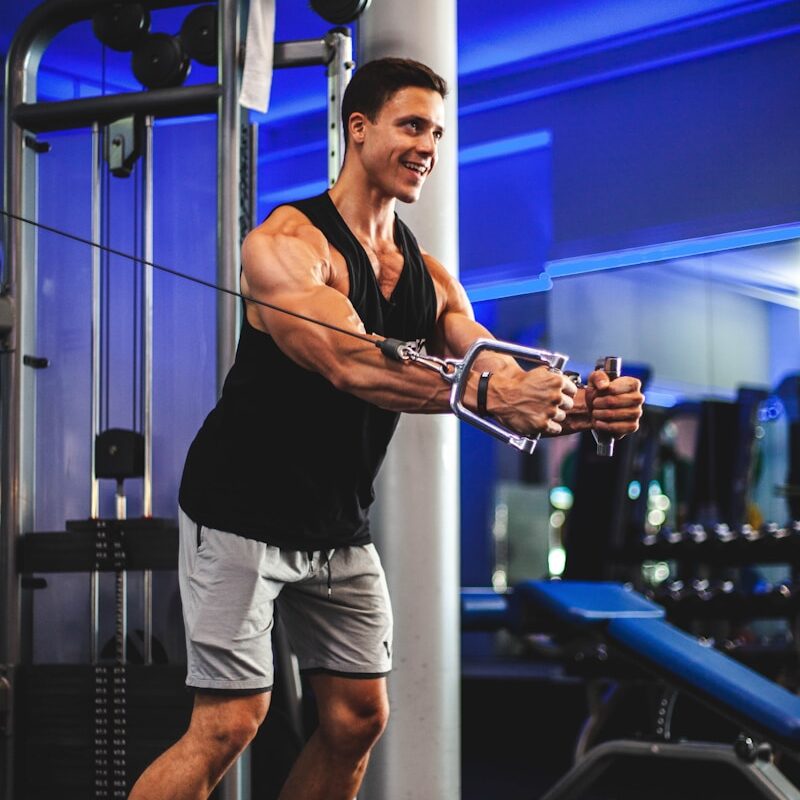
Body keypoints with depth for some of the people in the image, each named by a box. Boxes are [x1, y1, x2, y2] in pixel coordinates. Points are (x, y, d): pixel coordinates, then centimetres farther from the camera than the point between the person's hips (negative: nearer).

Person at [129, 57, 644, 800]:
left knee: (357, 718, 8)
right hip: (243, 513, -7)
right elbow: (352, 366, -32)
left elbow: (501, 382, -5)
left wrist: (580, 406, -27)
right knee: (229, 724, -10)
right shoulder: (288, 242, -16)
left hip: (340, 528, 7)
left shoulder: (429, 277, 6)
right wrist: (487, 392, -44)